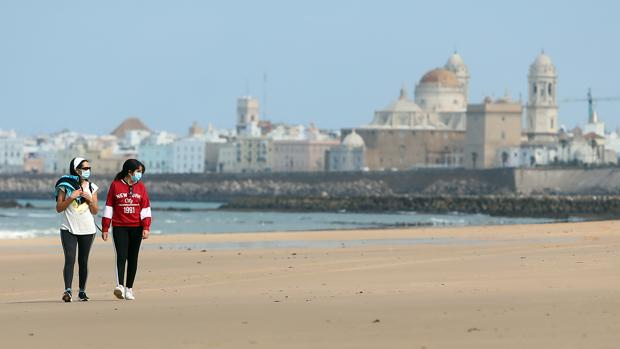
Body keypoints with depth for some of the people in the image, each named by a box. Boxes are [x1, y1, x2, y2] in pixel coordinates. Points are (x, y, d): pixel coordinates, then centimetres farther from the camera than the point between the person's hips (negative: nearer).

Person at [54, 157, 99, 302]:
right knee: (70, 260, -14)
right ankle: (68, 291, -22)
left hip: (87, 230, 3)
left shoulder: (92, 187, 8)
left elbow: (95, 211, 9)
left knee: (83, 261, 6)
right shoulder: (65, 186, -1)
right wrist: (71, 198, -15)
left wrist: (90, 199, -8)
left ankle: (82, 291, 14)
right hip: (69, 229, -3)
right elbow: (59, 208, -2)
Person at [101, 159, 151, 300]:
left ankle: (129, 289, 11)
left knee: (133, 258, 5)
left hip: (136, 227, 3)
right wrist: (105, 228, 1)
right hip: (119, 227, -3)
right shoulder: (115, 185, 2)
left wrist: (146, 227, -5)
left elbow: (146, 208, 6)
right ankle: (120, 286, -25)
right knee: (121, 256, -15)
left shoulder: (140, 186, 8)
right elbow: (109, 207, 4)